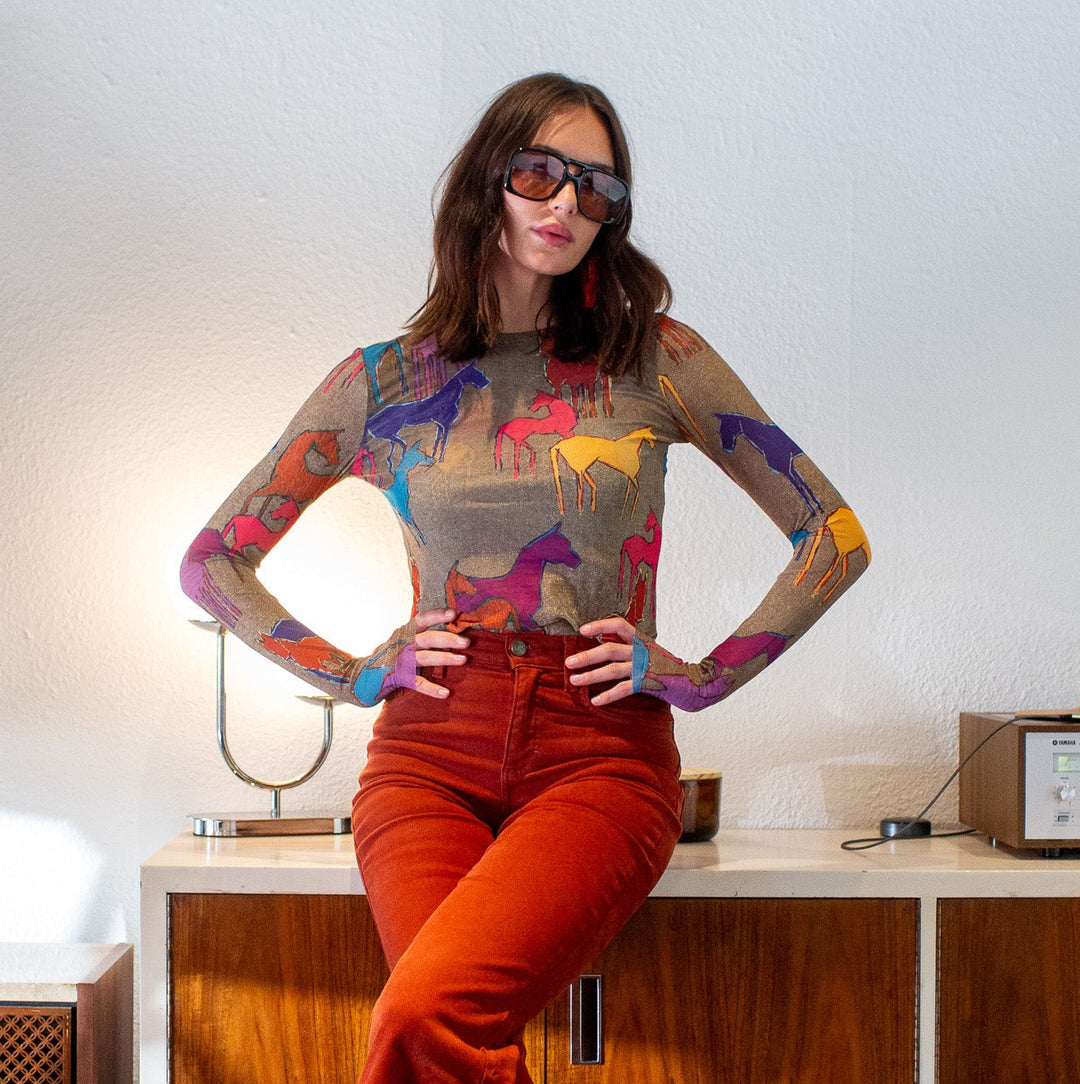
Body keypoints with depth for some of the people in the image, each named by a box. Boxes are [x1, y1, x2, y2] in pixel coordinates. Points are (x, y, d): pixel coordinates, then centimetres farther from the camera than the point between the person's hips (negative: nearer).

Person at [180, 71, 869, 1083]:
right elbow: (210, 562, 15)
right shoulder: (381, 383, 8)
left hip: (601, 750, -1)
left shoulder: (655, 359, 5)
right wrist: (351, 674, 5)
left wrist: (706, 676, 1)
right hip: (429, 748, 2)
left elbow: (836, 536, 8)